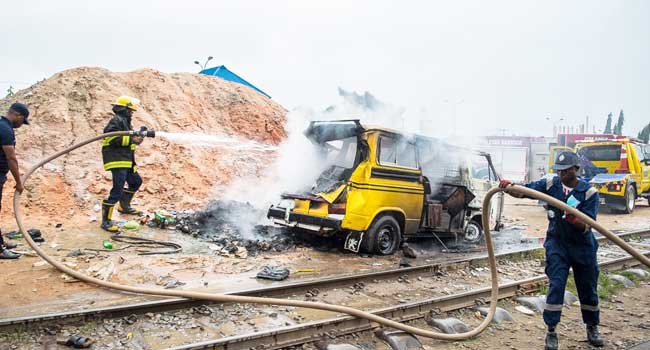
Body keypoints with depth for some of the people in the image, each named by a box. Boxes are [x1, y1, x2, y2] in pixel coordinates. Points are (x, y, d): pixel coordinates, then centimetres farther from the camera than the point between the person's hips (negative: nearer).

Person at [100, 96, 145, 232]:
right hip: (117, 161, -11)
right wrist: (131, 139, -21)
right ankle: (106, 221, -8)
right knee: (117, 190, -13)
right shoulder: (116, 121, -12)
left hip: (126, 161, 11)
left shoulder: (125, 121, 20)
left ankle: (124, 206, 41)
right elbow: (113, 138, -23)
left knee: (136, 181, 25)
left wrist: (137, 136, 3)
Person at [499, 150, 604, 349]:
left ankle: (592, 328, 34)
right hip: (557, 244, 0)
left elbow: (588, 225, -17)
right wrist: (509, 186, -32)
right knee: (556, 286, -7)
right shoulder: (550, 184, -6)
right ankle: (551, 331, 2)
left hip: (582, 246, 0)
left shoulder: (589, 192, -13)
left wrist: (574, 219, -39)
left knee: (588, 288, 13)